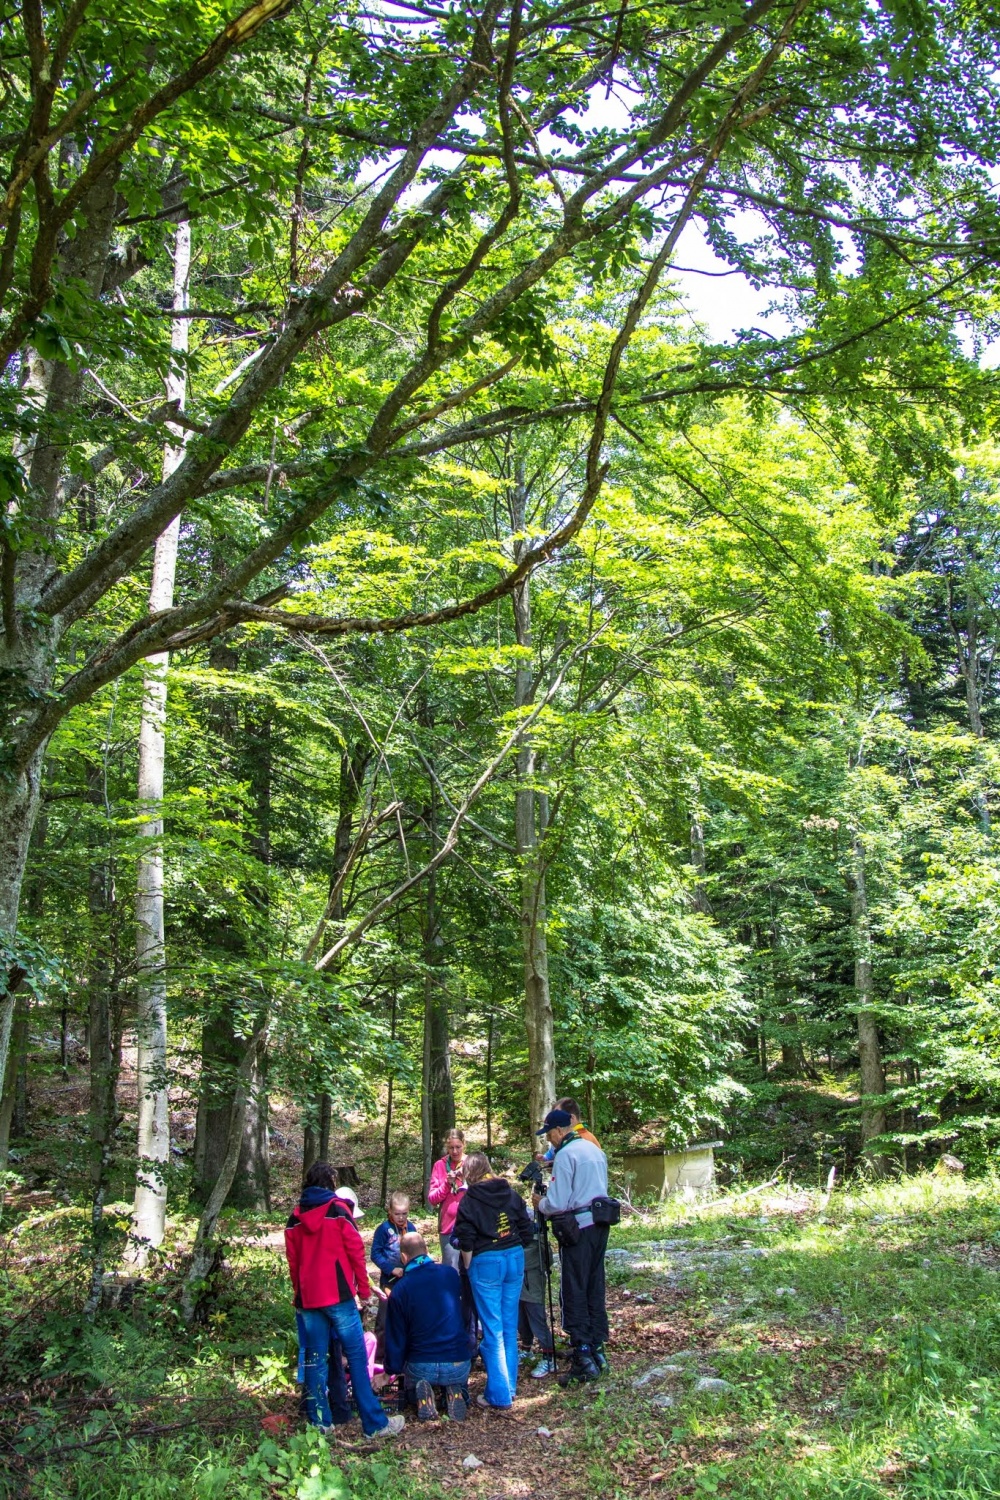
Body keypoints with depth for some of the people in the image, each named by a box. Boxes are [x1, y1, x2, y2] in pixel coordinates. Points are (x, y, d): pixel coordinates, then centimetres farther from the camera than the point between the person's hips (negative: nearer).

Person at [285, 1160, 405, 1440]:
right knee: (356, 1357, -2)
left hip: (308, 1298, 5)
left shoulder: (296, 1217, 10)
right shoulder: (338, 1209, -3)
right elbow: (355, 1249, -6)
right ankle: (374, 1423, -2)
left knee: (315, 1359, 9)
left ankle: (320, 1422, 10)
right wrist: (363, 1287, 3)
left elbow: (293, 1259, 13)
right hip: (338, 1295, -4)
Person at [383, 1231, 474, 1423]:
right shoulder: (450, 1273, -2)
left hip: (421, 1367, -2)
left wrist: (392, 1370, 13)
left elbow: (396, 1336, 0)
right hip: (459, 1362, 2)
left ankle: (421, 1394, -5)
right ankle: (455, 1392, -2)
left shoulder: (400, 1289, -8)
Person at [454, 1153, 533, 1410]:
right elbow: (526, 1230, 7)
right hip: (515, 1259, 5)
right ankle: (510, 1387, 21)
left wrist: (468, 1268, 5)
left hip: (486, 1263, -5)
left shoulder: (468, 1201, -8)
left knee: (492, 1331, 1)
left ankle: (499, 1394, 3)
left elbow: (466, 1243, -9)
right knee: (510, 1328, 14)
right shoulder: (511, 1195, 5)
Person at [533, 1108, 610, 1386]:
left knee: (575, 1294, -2)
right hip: (600, 1224, 8)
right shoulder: (595, 1150, 11)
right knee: (595, 1288, 16)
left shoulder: (565, 1155, -15)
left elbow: (556, 1204, -18)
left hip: (578, 1227, -8)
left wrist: (539, 1202, 2)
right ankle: (597, 1350, 22)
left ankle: (584, 1358, -2)